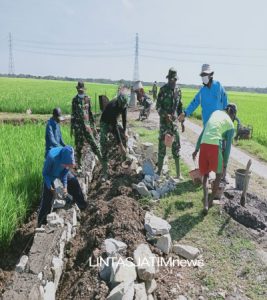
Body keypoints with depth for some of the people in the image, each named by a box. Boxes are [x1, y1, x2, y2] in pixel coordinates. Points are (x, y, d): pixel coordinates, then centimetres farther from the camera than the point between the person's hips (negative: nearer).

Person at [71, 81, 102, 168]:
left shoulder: (87, 99, 7)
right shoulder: (75, 100, 2)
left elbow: (90, 113, 12)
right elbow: (73, 114, 5)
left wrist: (93, 125, 10)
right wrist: (71, 128, 2)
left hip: (87, 125, 1)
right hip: (78, 126, -1)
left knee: (93, 143, -7)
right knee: (79, 145, 5)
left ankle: (101, 159, -3)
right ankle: (79, 163, 17)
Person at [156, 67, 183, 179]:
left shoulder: (178, 90, 9)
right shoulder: (163, 89, -6)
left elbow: (180, 107, 15)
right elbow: (158, 106, -8)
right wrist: (165, 115, -24)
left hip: (174, 121, 4)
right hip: (164, 121, -4)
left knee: (176, 146, 5)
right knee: (162, 145, 1)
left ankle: (178, 173, 13)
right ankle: (159, 171, 12)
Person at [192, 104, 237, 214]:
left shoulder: (216, 113, 24)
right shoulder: (231, 126, 12)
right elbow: (228, 146, 6)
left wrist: (196, 149, 22)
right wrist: (225, 163, 13)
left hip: (203, 145, 4)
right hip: (215, 146, -4)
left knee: (205, 174, 20)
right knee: (219, 174, 22)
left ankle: (206, 203, 7)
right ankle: (211, 201, 27)